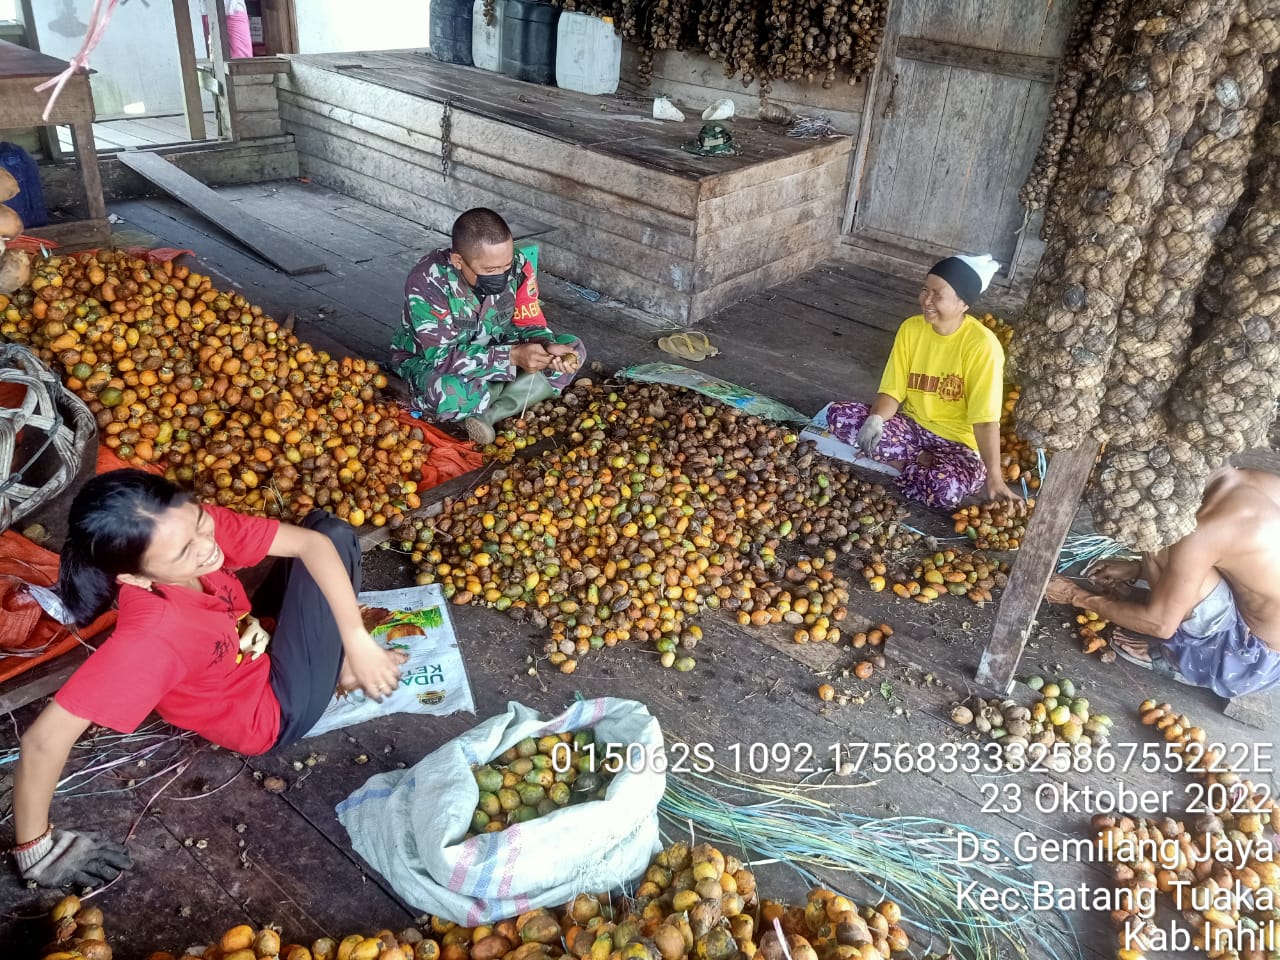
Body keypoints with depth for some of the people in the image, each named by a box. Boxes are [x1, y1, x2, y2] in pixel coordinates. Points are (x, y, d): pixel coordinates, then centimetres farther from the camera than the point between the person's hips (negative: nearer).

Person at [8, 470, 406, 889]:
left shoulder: (191, 524, -26)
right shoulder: (154, 633, -43)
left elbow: (310, 542, -22)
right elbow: (44, 740, -40)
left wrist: (357, 640, -26)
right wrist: (37, 850, -26)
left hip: (254, 647, 6)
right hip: (275, 709, -6)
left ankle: (342, 653, 11)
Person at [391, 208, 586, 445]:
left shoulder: (518, 267, -18)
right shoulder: (428, 282, -30)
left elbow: (529, 325, -7)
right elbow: (442, 356, -30)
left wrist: (547, 347, -31)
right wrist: (512, 356, -38)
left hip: (494, 353, 6)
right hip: (429, 360, -5)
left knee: (573, 350, -13)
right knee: (446, 393, -41)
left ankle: (487, 416, -22)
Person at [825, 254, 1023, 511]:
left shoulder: (981, 345, -20)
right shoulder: (910, 328, -4)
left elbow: (985, 420, -22)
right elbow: (892, 391, -3)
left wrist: (994, 478, -28)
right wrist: (876, 419, -24)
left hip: (959, 442, -6)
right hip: (913, 426, 6)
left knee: (946, 487, -39)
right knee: (838, 416, -15)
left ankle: (912, 465, -4)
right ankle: (928, 464, -11)